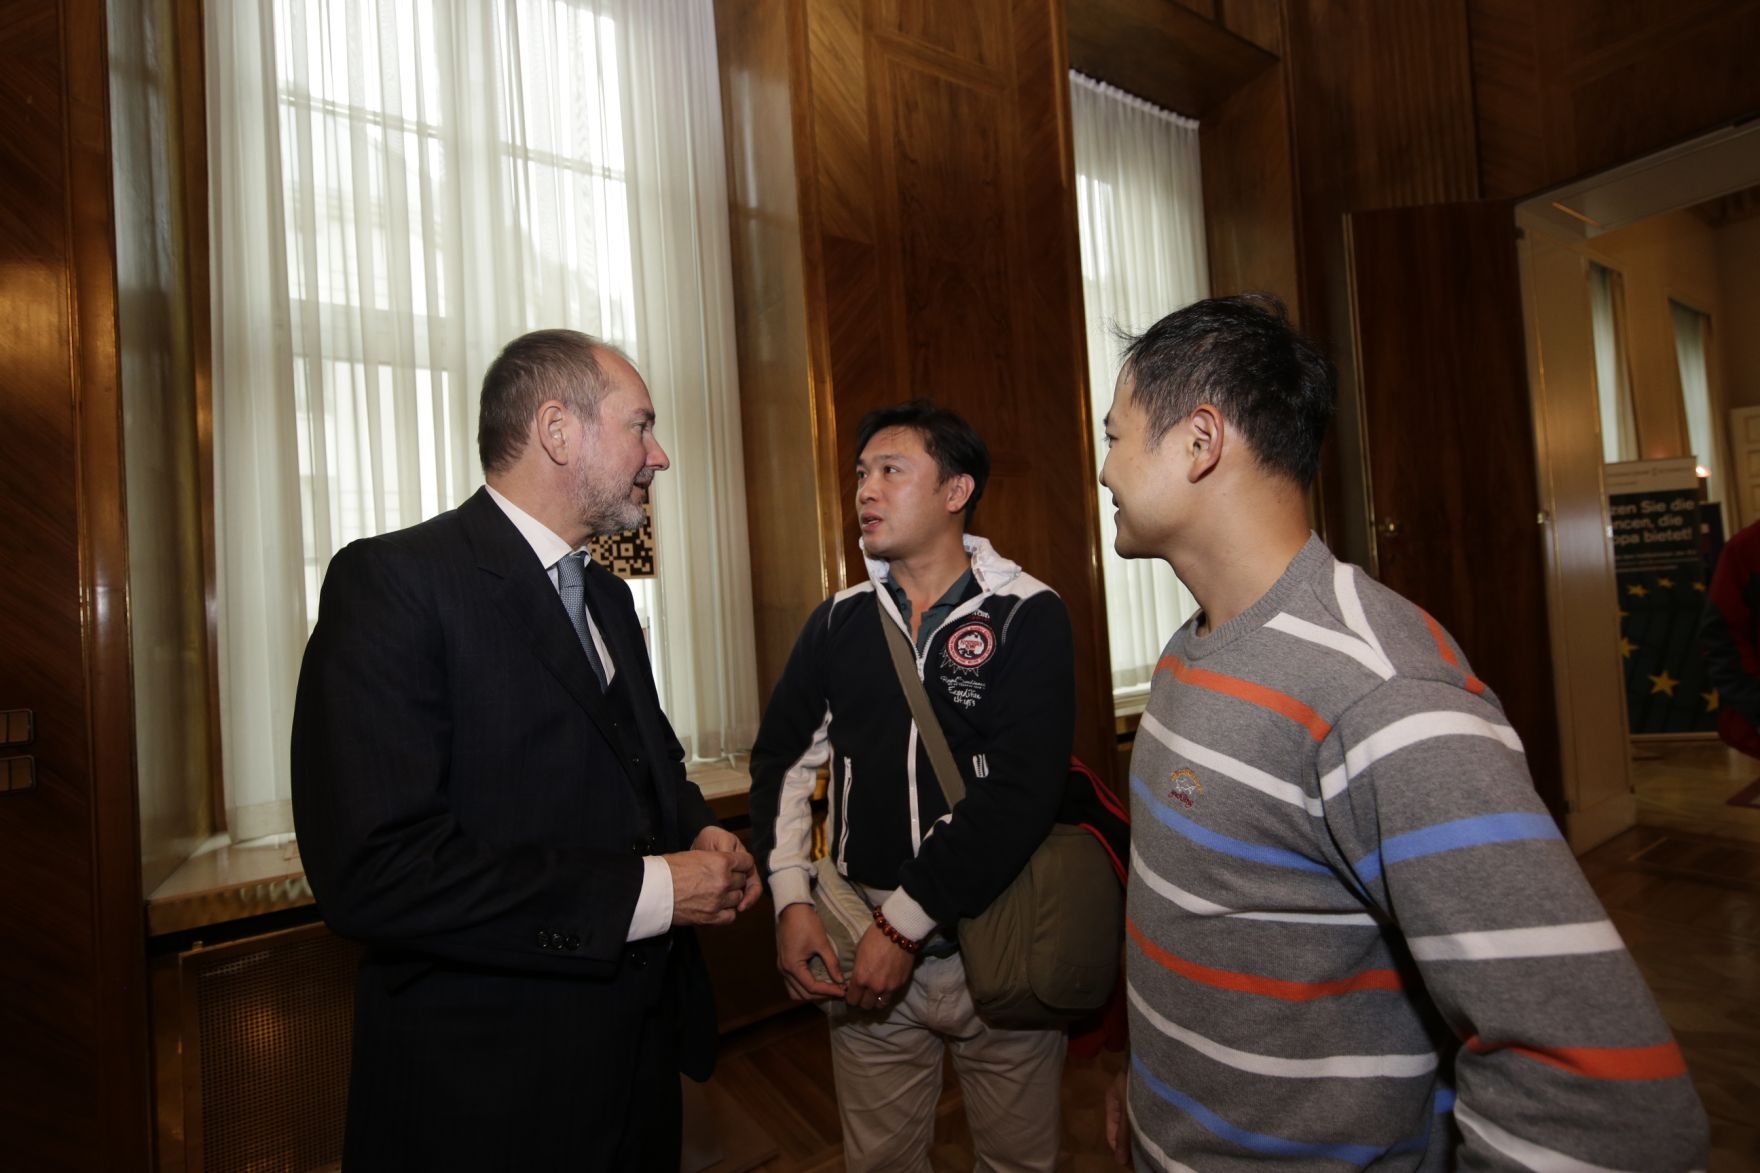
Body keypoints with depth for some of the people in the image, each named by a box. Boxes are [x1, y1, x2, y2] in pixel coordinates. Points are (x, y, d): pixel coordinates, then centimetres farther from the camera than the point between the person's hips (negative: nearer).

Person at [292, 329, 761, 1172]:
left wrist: (699, 834, -3)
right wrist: (645, 892, -23)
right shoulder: (393, 581, -19)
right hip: (488, 1094, -7)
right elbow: (370, 871, -27)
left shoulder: (606, 597, 7)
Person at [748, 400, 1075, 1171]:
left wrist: (905, 924, -17)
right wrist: (790, 900, -4)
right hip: (864, 952, 3)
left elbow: (1021, 792, -19)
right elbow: (784, 757, 6)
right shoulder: (839, 621, 2)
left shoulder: (1026, 616, -11)